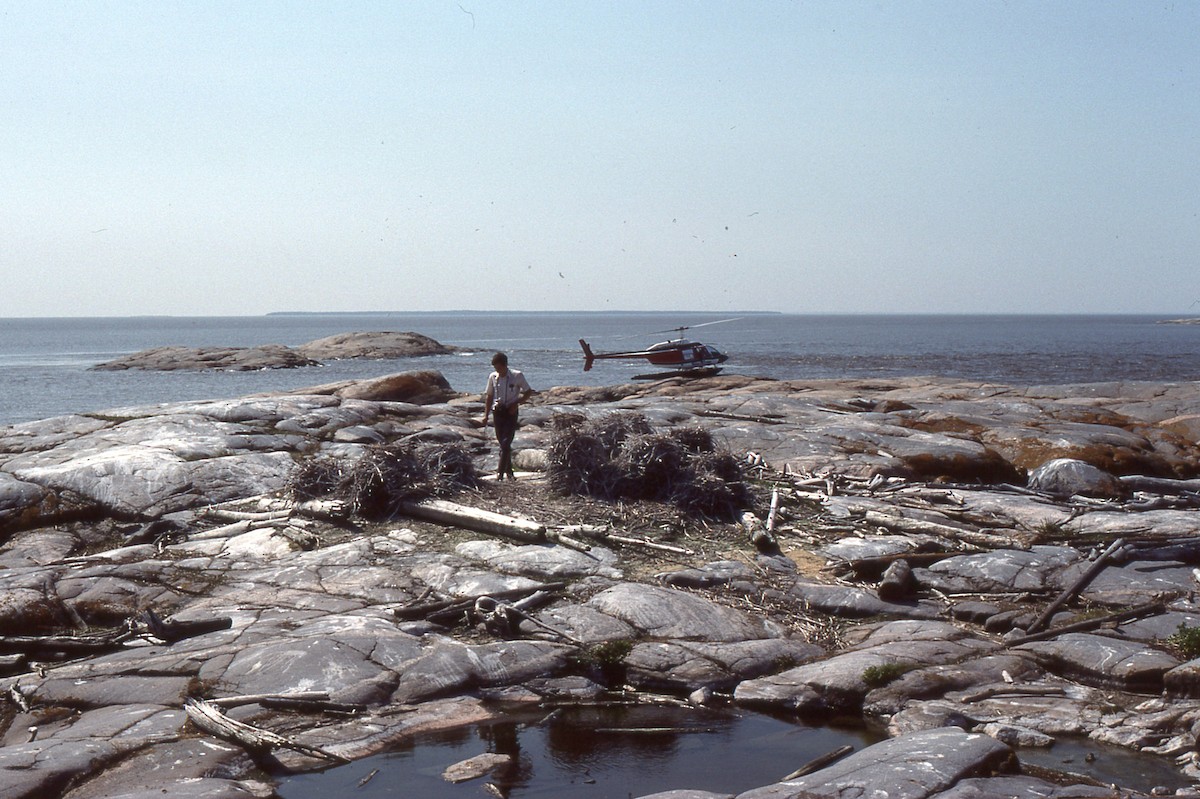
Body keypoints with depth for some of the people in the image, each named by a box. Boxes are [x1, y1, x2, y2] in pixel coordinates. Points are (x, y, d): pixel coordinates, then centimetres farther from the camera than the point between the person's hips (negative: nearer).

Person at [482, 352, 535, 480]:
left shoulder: (517, 376, -7)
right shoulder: (492, 377, 3)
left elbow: (528, 392, 1)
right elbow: (489, 396, 13)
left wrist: (516, 403, -12)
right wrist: (486, 415, 8)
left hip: (510, 412, -4)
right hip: (497, 411, 4)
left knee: (506, 442, -13)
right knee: (502, 443, 7)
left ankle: (501, 472, -16)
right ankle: (508, 471, 17)